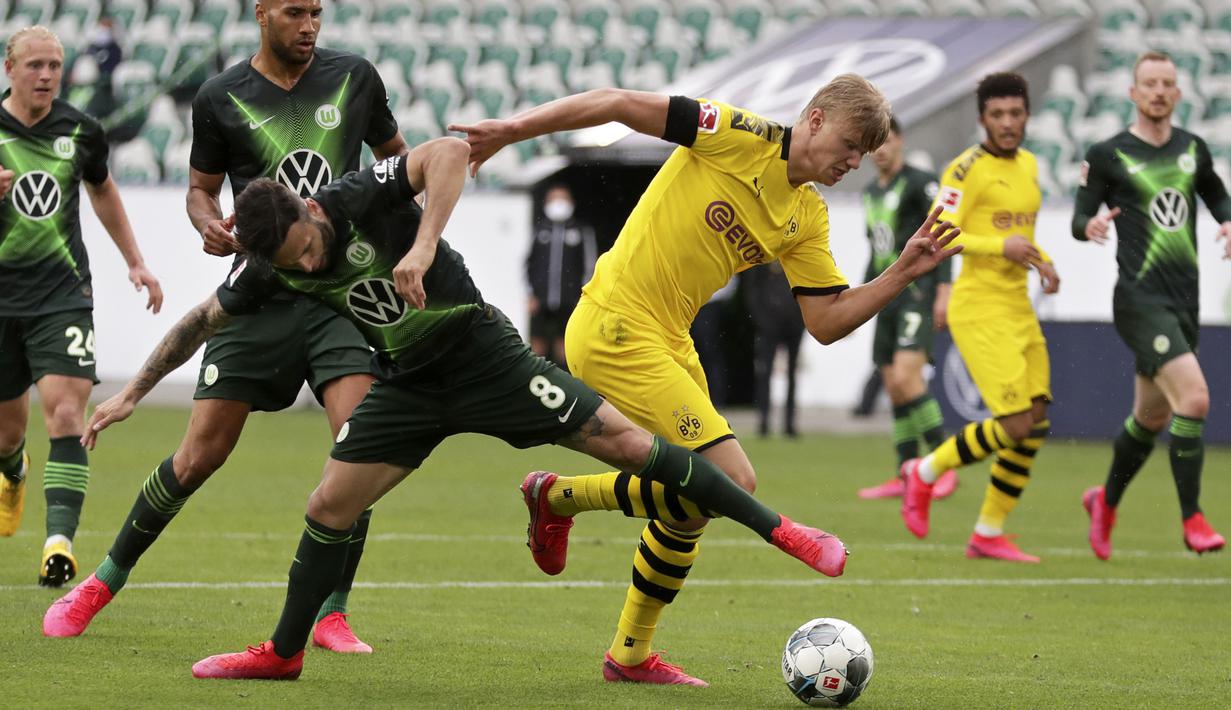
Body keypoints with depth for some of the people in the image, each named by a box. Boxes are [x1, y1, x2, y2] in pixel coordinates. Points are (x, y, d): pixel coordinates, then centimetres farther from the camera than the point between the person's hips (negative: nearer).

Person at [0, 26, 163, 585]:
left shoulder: (79, 131, 2)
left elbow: (103, 191, 22)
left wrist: (134, 261, 22)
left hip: (63, 293, 0)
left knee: (65, 414, -18)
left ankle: (60, 539, -25)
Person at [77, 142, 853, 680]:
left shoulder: (362, 199, -25)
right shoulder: (271, 267, -8)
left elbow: (450, 151, -40)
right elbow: (203, 321, 7)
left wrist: (424, 246, -49)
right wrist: (132, 394, 9)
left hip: (483, 356, -5)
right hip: (409, 385, 5)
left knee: (628, 443, -11)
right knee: (329, 508, -2)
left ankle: (778, 529, -4)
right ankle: (284, 653, 17)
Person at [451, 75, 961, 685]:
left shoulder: (808, 219, 10)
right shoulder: (741, 138, -12)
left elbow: (827, 321, 9)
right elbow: (620, 104, -13)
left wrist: (904, 273, -3)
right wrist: (510, 130, -17)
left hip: (668, 340, 9)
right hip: (614, 330, -9)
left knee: (693, 498, 14)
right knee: (732, 480, -16)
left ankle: (631, 656, 29)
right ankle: (561, 497, -2)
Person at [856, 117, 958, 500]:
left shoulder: (920, 182, -5)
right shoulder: (871, 192, 19)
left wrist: (943, 290, -19)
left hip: (917, 292, -8)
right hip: (887, 296, 8)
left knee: (906, 378, -20)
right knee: (894, 388, 4)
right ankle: (905, 476, 7)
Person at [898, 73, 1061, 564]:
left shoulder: (1028, 165, 15)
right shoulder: (968, 169, -11)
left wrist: (1042, 262, 10)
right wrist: (1000, 247, -27)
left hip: (1018, 310, 8)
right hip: (980, 308, -8)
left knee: (1035, 426, 2)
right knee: (1016, 423, -16)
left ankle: (988, 534, 12)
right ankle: (925, 473, 6)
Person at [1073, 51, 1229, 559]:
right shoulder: (1108, 155, -3)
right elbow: (1079, 220, 0)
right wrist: (1092, 225, -24)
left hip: (1184, 299, 6)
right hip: (1140, 300, -6)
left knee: (1152, 417, 15)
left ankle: (1106, 501, 39)